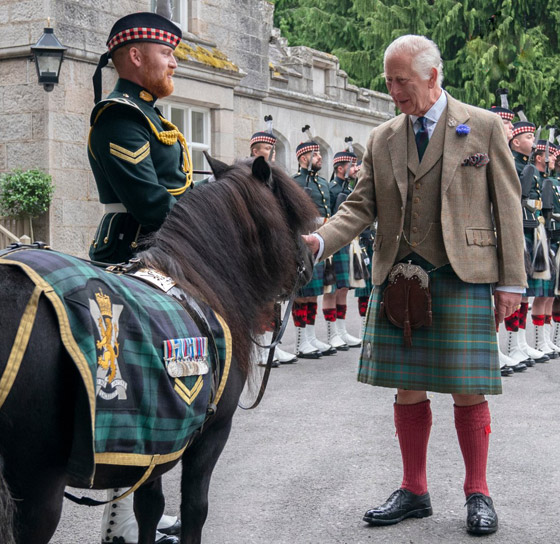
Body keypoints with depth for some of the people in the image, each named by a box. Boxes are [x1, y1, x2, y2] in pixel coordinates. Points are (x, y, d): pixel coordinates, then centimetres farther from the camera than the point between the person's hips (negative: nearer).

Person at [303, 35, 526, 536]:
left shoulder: (483, 127, 3)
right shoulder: (381, 140, 12)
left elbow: (507, 206, 2)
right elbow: (361, 206, 9)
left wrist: (511, 281, -3)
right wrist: (320, 240, -10)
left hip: (463, 278, -3)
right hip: (398, 281, 3)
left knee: (468, 390, 0)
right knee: (408, 389, 8)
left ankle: (477, 494, 16)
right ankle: (414, 492, 21)